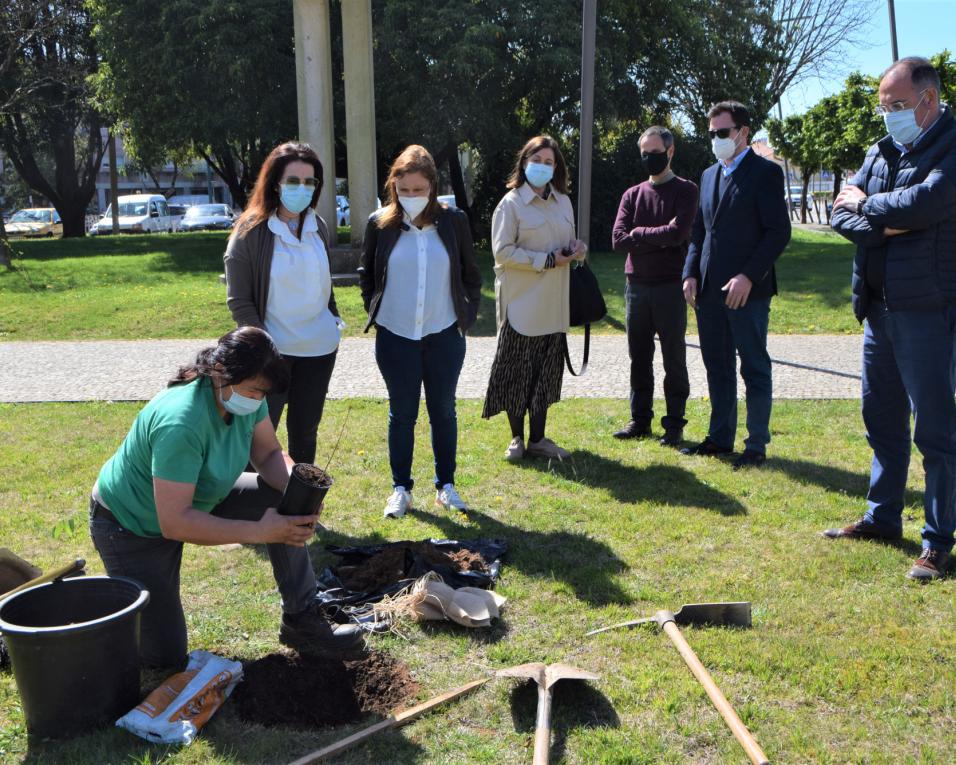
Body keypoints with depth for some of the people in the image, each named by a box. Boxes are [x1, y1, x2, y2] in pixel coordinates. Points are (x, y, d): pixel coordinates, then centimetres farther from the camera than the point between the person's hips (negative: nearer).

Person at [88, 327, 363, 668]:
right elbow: (174, 523, -39)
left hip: (197, 498, 8)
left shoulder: (244, 396, -16)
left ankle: (302, 621, 1)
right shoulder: (181, 424, -39)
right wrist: (259, 531, -39)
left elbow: (269, 455, -5)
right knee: (165, 657, -5)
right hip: (130, 523, -7)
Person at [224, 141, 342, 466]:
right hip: (271, 351, -5)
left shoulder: (319, 227, 5)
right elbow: (239, 301, -10)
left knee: (305, 431, 15)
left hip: (320, 348, 5)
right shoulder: (250, 232, -11)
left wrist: (335, 320, 11)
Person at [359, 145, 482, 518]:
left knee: (444, 411, 11)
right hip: (395, 337, 0)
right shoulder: (380, 224, -3)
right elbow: (366, 275, 10)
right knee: (402, 414, 9)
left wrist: (467, 315, 3)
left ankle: (446, 485, 24)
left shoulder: (454, 221, -2)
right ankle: (401, 488, 21)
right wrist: (377, 313, 4)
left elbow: (471, 274, 8)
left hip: (445, 336, 1)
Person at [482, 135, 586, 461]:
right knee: (517, 371, 1)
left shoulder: (563, 202, 12)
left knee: (546, 373, 9)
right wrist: (546, 260, -16)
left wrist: (578, 248, -2)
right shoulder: (511, 204, -6)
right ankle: (517, 438, 15)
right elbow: (503, 252, -13)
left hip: (553, 304, 6)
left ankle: (537, 439, 19)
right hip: (521, 302, -6)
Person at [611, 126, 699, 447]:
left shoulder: (685, 191, 0)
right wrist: (659, 235, -8)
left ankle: (674, 424, 11)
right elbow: (618, 239, -1)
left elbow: (678, 233, -15)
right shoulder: (632, 195, 11)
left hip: (670, 288, -4)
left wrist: (639, 233, -5)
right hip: (636, 287, 4)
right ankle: (640, 420, 21)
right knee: (639, 358, 11)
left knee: (674, 359, 3)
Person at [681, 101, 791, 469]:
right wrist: (691, 273, 5)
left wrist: (748, 277, -18)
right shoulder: (709, 175, 17)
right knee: (717, 368, 13)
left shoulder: (765, 172, -4)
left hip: (747, 290, -7)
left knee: (755, 369, 2)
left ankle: (756, 446, 9)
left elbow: (779, 232, -10)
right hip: (709, 289, 7)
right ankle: (720, 437, 23)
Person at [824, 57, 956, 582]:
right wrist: (882, 226, -14)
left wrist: (866, 204, -9)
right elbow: (841, 211, 4)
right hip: (878, 306, 8)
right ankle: (882, 518, 31)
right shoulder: (882, 151, 12)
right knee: (882, 419, 16)